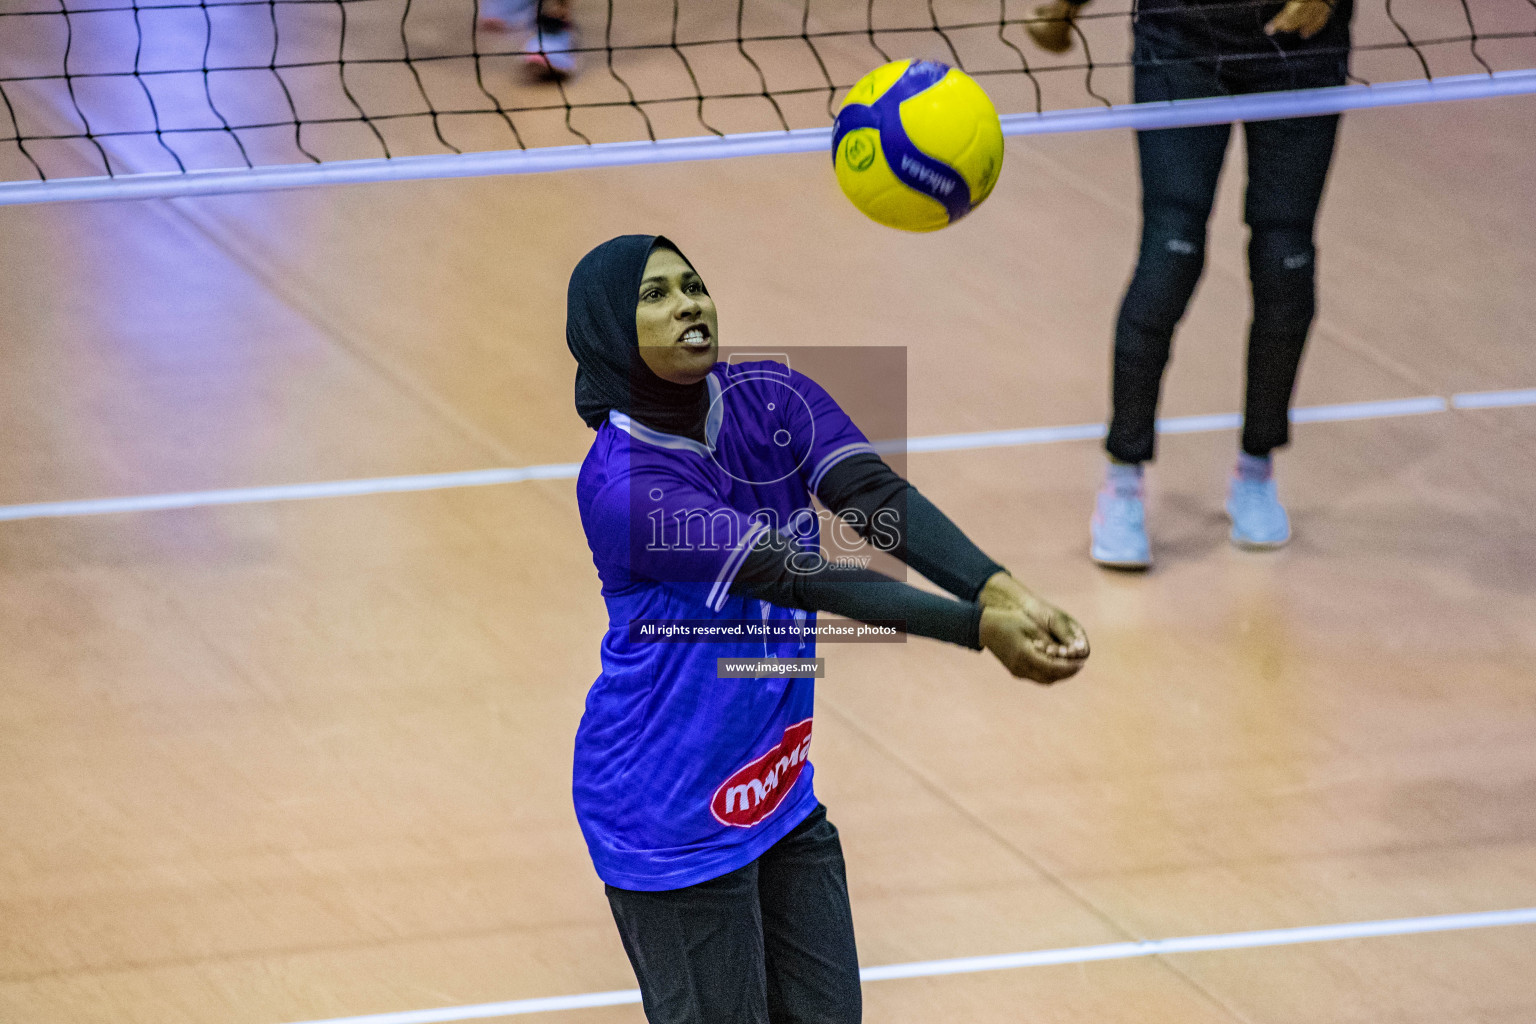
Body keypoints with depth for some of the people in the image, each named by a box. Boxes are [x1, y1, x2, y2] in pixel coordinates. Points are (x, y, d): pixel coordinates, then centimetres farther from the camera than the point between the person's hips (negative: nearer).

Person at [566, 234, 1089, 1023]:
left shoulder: (771, 397, -4)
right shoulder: (620, 486, -24)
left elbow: (878, 499, -20)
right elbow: (805, 577, -31)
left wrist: (1000, 590, -38)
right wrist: (979, 629, -39)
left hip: (780, 793, 7)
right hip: (673, 824, -7)